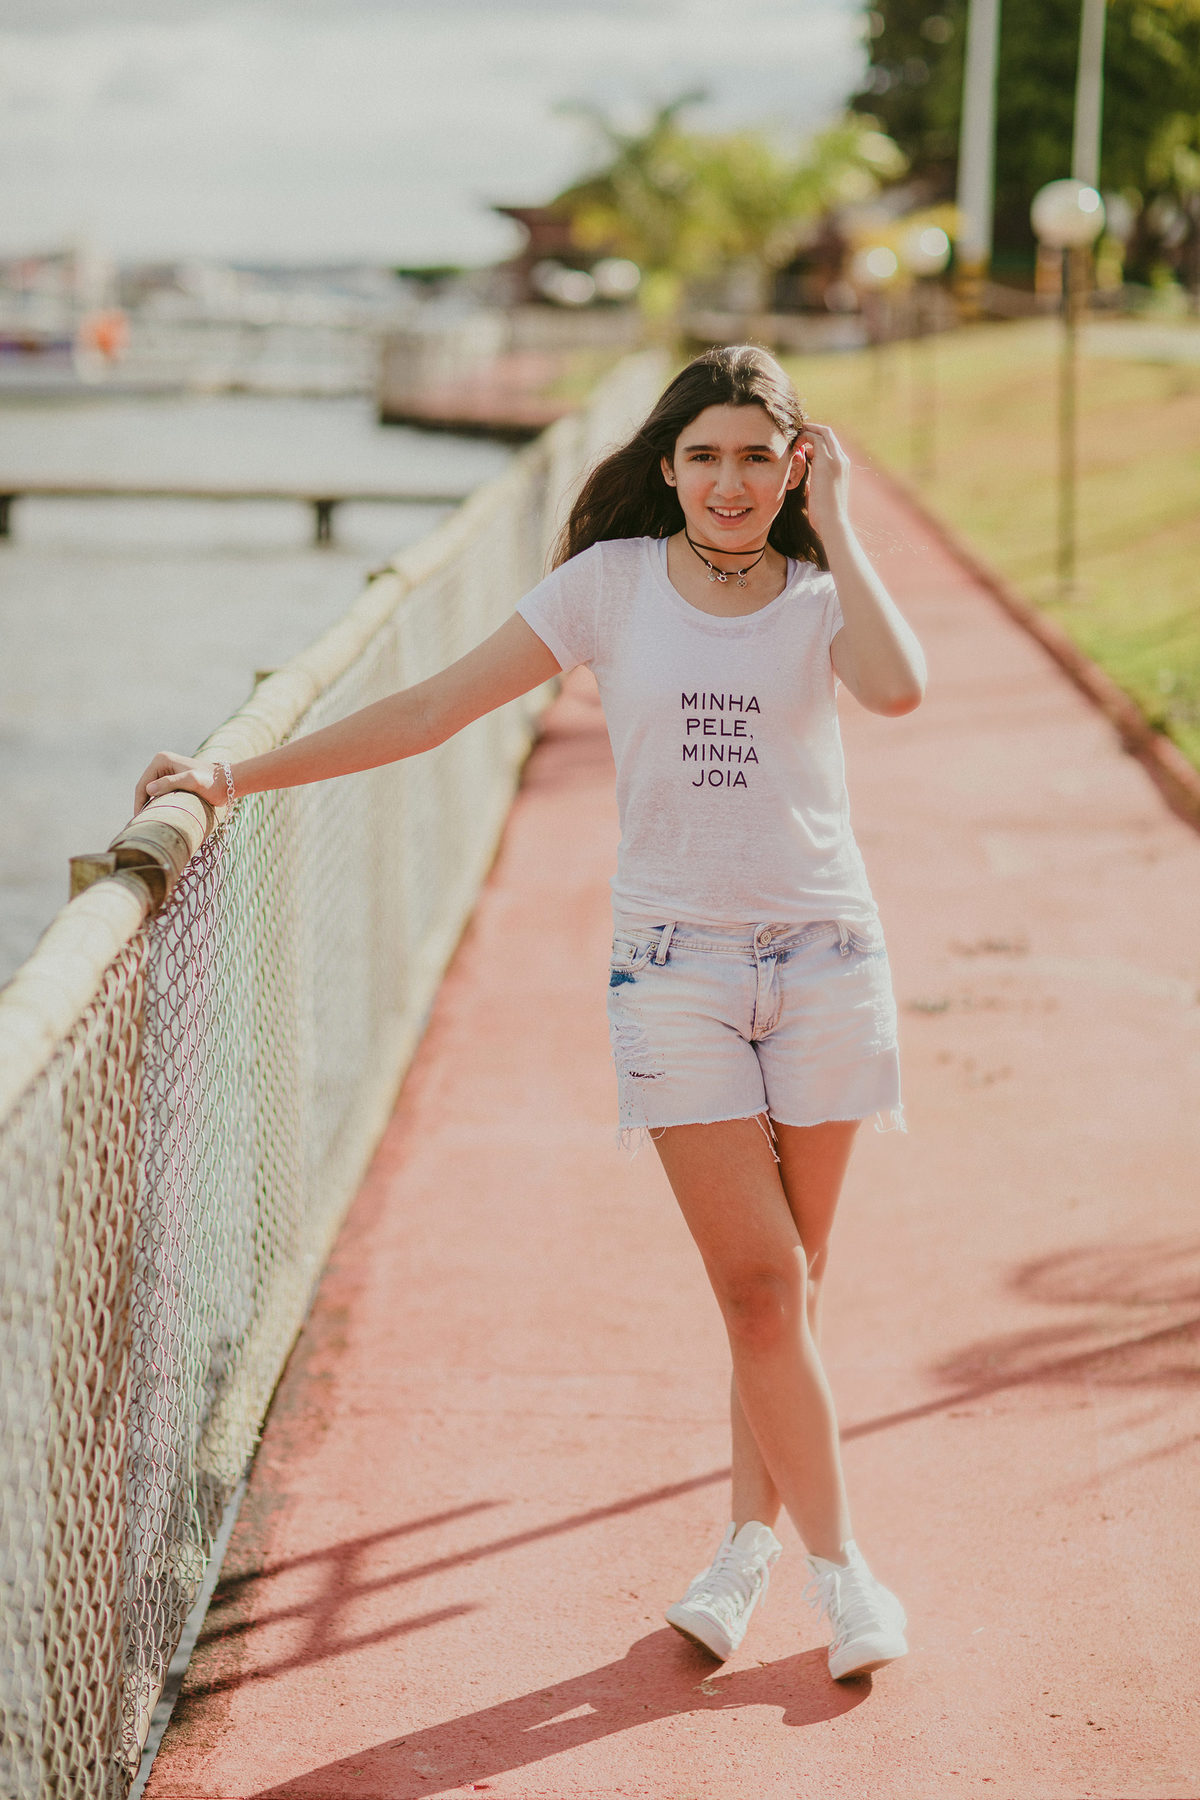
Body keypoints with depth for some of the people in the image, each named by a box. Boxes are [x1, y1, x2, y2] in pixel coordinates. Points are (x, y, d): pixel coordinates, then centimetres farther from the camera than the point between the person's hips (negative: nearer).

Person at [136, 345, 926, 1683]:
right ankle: (837, 1561, 4)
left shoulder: (821, 597, 2)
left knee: (788, 1279, 6)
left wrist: (834, 527, -11)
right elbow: (437, 707, 0)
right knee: (759, 1285, -7)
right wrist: (237, 778, -5)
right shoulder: (615, 580, 1)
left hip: (823, 957, 1)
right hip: (675, 959, -1)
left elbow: (899, 687, -22)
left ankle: (751, 1535, 22)